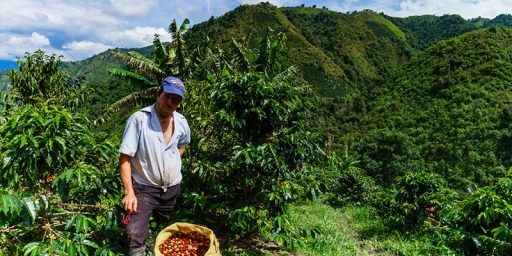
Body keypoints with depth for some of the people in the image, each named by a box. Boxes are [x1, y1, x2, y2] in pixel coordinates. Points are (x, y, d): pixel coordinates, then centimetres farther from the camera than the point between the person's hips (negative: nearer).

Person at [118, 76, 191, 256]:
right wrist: (129, 192, -27)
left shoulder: (182, 122, -4)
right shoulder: (138, 119, -21)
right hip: (144, 188, -5)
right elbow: (125, 158, -20)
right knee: (136, 236, -15)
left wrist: (172, 162, 2)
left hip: (172, 187, 5)